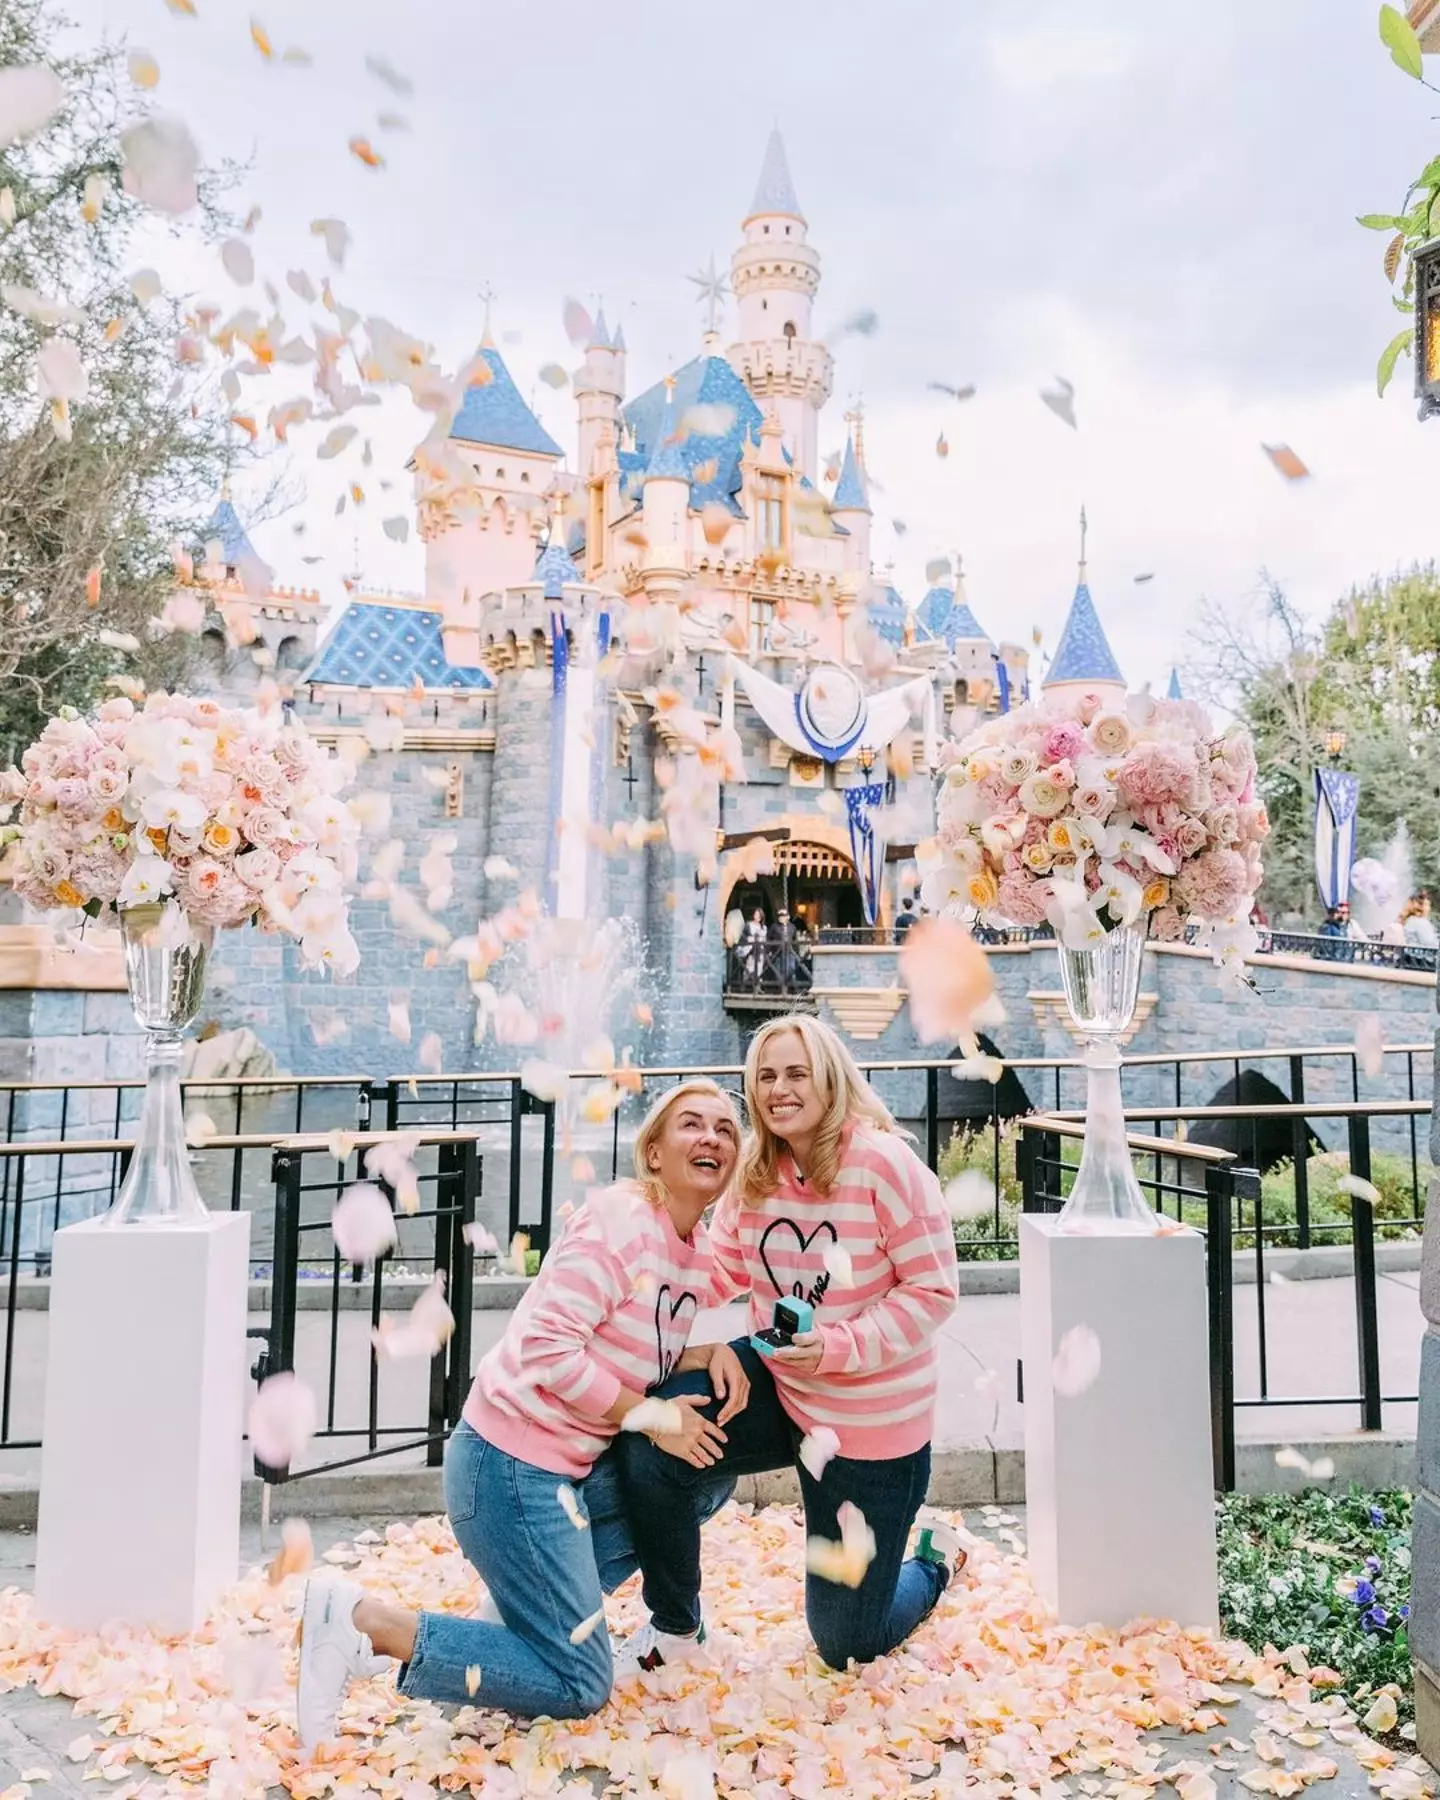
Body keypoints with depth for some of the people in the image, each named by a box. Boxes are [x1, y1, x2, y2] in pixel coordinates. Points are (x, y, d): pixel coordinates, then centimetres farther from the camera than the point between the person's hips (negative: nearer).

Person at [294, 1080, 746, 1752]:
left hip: (571, 1464, 9)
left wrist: (715, 1352, -5)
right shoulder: (621, 1218, -19)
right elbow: (548, 1347, -24)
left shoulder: (700, 1254, 8)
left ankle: (529, 1602, 16)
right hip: (512, 1466, -9)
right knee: (578, 1688, -1)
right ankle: (360, 1622, -3)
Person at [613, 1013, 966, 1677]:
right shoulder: (753, 1171, -3)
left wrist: (840, 1345, -28)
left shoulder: (884, 1162, -22)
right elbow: (721, 1266, 5)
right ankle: (674, 1626, 5)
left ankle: (934, 1556, 43)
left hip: (873, 1422, -4)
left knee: (846, 1645, 9)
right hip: (776, 1385, 5)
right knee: (650, 1444, -23)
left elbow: (934, 1290, -18)